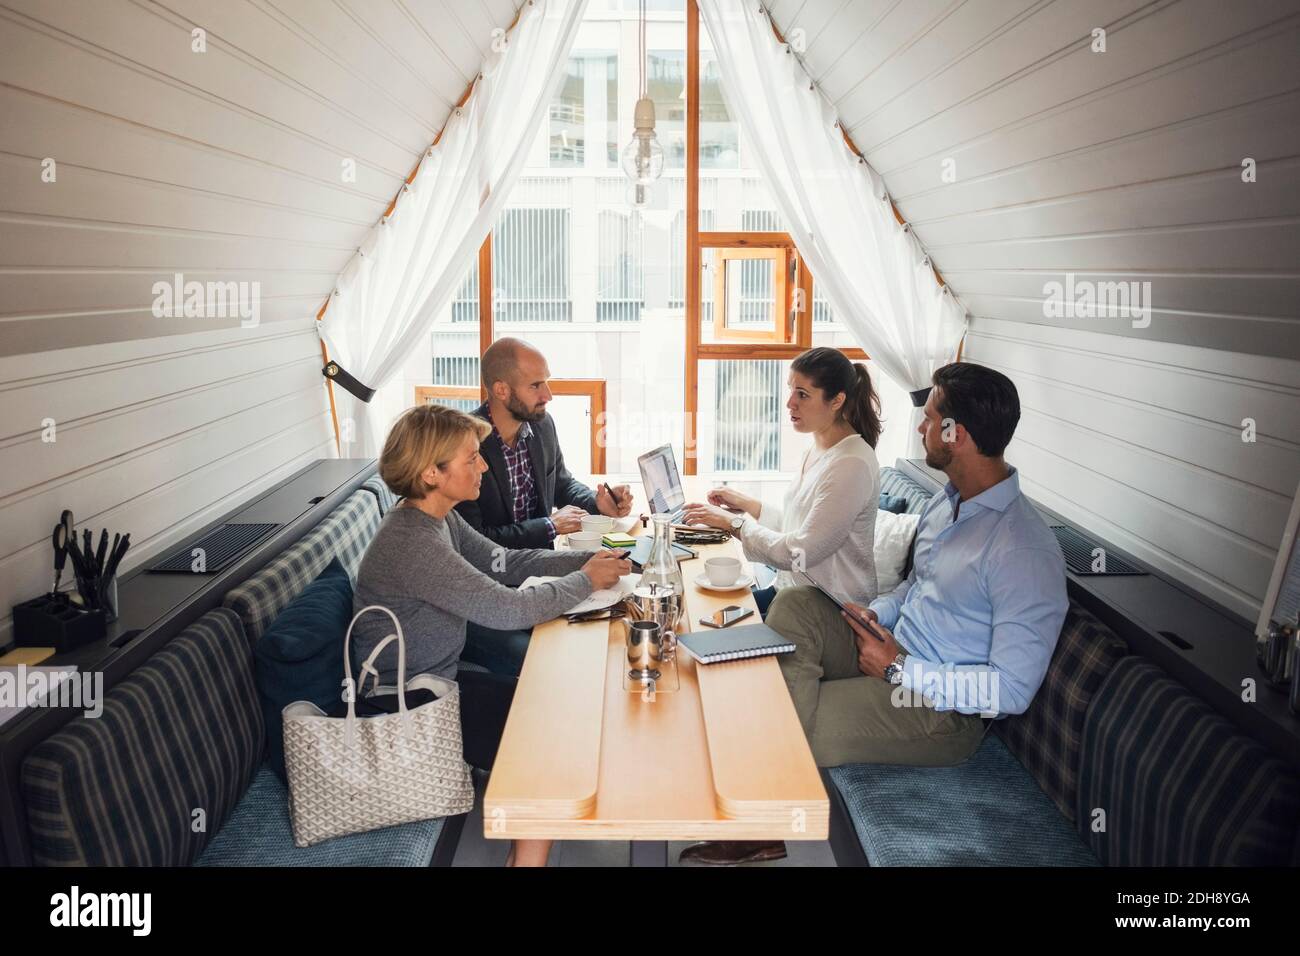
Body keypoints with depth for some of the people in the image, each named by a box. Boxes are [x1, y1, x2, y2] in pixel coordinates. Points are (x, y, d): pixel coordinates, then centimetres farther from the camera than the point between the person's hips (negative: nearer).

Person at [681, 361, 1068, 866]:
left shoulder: (1026, 550, -24)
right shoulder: (945, 503, 6)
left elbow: (1012, 690, -25)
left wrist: (899, 669, -21)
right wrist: (877, 614, 0)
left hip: (942, 707, -9)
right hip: (893, 653, 9)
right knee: (794, 606, -12)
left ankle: (760, 832, 12)